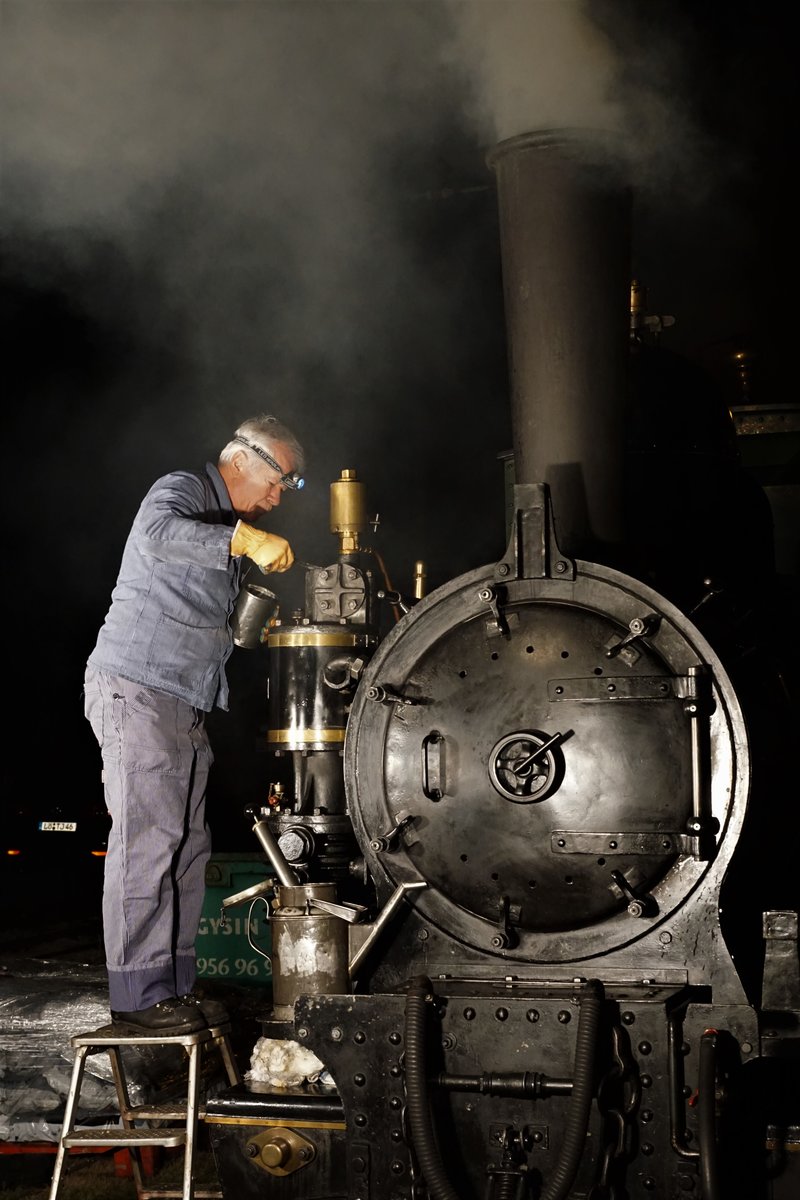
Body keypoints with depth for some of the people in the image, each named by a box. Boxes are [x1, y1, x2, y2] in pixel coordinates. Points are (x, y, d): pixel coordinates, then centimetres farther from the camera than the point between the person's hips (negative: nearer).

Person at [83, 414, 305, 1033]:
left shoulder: (225, 530, 23)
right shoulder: (182, 489, -5)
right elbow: (156, 532, -31)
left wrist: (250, 630, 12)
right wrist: (245, 539, -35)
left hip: (186, 704, 10)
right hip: (137, 690, -10)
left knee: (188, 847, 8)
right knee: (147, 839, -11)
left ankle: (176, 983, 14)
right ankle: (138, 993, -8)